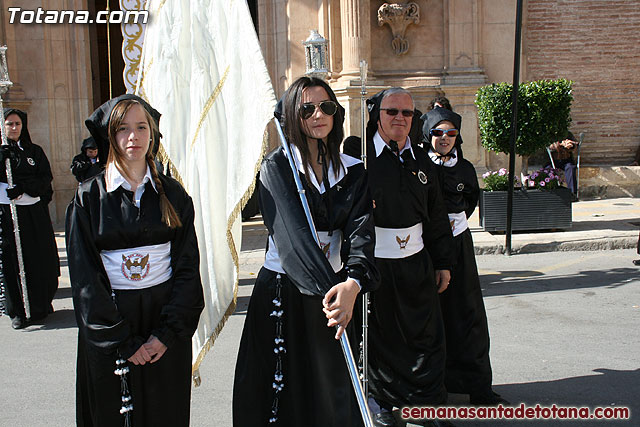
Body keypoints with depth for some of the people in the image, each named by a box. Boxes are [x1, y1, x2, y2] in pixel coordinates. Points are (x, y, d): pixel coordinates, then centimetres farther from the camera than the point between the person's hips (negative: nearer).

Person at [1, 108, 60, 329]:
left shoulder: (35, 151, 10)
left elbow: (45, 178, 0)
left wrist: (23, 187, -14)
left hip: (34, 213, 1)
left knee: (40, 261, 3)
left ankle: (41, 305, 15)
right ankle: (18, 311, 8)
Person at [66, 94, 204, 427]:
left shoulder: (173, 194, 3)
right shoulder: (88, 197, -2)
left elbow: (188, 266, 0)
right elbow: (85, 277, -6)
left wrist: (167, 333, -11)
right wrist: (122, 342, -12)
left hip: (167, 319, 2)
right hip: (107, 326, -1)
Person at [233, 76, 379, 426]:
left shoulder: (353, 171, 4)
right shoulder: (276, 167, -7)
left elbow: (361, 231, -11)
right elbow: (292, 233, -21)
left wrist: (353, 282, -31)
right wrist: (327, 286, -33)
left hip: (334, 288, 3)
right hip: (281, 290, -3)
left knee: (332, 387, 12)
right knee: (283, 395, 5)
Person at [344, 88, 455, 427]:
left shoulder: (421, 161, 10)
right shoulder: (356, 152, -5)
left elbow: (437, 218, 15)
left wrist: (442, 263, 14)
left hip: (415, 262, 4)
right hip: (373, 262, -4)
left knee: (425, 336, 10)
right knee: (378, 336, 9)